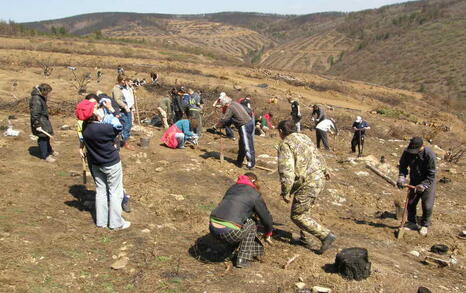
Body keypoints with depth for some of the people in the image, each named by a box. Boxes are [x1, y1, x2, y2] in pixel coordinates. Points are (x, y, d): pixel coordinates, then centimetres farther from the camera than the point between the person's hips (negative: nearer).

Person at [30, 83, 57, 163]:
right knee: (43, 138, 0)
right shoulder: (36, 100, -25)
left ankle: (49, 151, 42)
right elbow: (35, 114, -26)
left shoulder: (41, 98, 6)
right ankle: (45, 155, 11)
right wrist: (37, 125, -23)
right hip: (40, 123, -10)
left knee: (47, 137, 24)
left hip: (44, 121, 10)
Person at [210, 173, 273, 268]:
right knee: (251, 226, 19)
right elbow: (266, 219, 11)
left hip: (212, 228, 7)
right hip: (228, 232, -6)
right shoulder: (255, 195, 5)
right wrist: (267, 234, 32)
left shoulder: (233, 188, 22)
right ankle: (243, 259, 15)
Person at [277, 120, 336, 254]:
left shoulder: (285, 145, -12)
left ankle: (326, 235, 2)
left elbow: (286, 171, -21)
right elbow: (318, 156, 26)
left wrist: (285, 193, -12)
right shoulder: (304, 137, 14)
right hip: (320, 179, 9)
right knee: (304, 210, 25)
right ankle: (305, 238, 33)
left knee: (297, 216, 3)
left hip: (307, 185, -9)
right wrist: (324, 171, 42)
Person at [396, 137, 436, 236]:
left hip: (427, 182, -4)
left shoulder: (430, 154, -29)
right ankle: (411, 223, 29)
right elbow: (403, 166, -2)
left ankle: (425, 225, 19)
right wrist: (401, 178, -19)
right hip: (414, 181, 4)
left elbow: (431, 174, -22)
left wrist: (423, 185, -30)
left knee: (427, 206, -2)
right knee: (410, 203, 11)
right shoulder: (407, 152, -17)